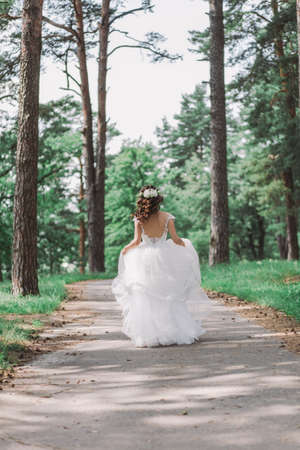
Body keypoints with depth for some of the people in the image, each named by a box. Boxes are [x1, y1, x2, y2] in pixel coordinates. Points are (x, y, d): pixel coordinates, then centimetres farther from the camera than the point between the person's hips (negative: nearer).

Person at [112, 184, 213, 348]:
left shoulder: (139, 219, -4)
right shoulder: (166, 217, -3)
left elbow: (137, 241, -6)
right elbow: (175, 239, -4)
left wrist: (124, 250, 13)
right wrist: (186, 245, 17)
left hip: (144, 259, 0)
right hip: (163, 257, 0)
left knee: (145, 299, 5)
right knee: (168, 299, 9)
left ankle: (148, 334, 4)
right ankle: (175, 330, 12)